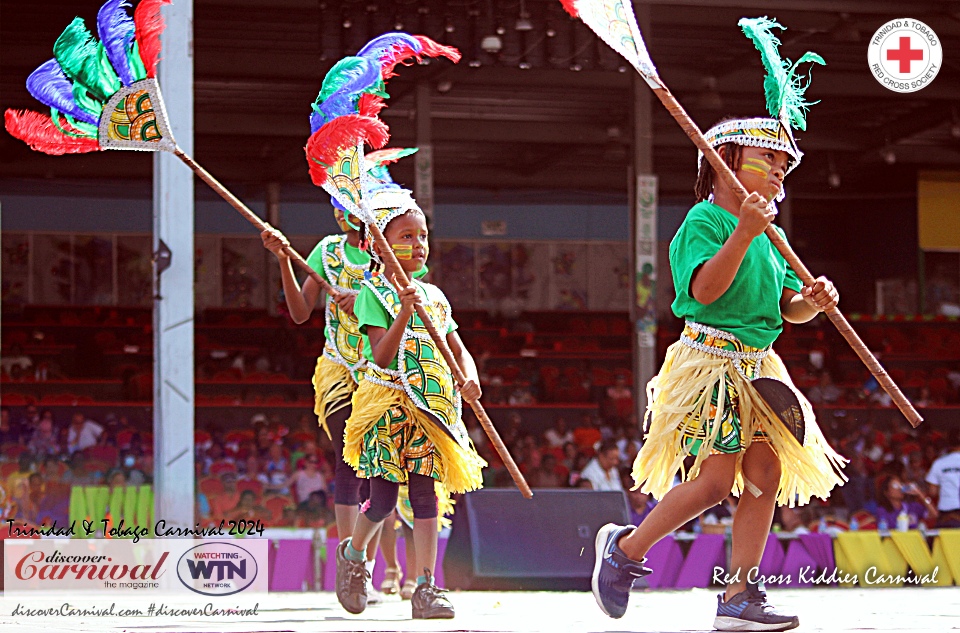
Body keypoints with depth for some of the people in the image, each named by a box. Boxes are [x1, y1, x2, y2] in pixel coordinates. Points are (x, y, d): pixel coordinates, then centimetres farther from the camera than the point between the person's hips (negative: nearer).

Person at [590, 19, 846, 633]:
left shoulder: (766, 233, 17)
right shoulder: (704, 220, -9)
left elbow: (787, 306, 17)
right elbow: (705, 288, -23)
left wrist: (813, 300, -5)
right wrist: (742, 233, -32)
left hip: (758, 366, 8)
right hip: (710, 359, -8)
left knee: (767, 473, -1)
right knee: (715, 478, -13)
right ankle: (625, 548, 8)